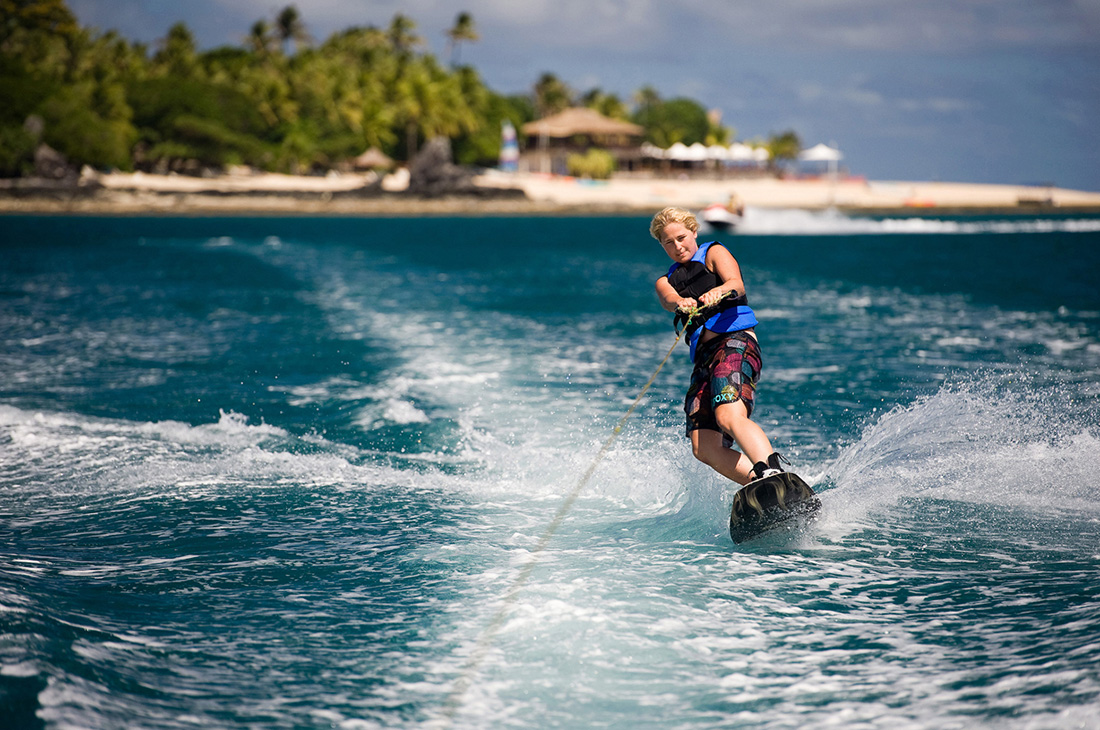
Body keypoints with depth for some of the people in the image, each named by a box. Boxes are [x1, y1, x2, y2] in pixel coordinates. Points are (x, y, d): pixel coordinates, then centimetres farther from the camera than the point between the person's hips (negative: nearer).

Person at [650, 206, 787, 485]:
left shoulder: (714, 253, 15)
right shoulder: (666, 281, 27)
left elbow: (737, 284, -7)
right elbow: (668, 299, 1)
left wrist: (719, 291, -32)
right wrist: (681, 302, -26)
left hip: (735, 340, -6)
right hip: (703, 358, 6)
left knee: (729, 416, -33)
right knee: (705, 449, -11)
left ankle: (773, 474, -52)